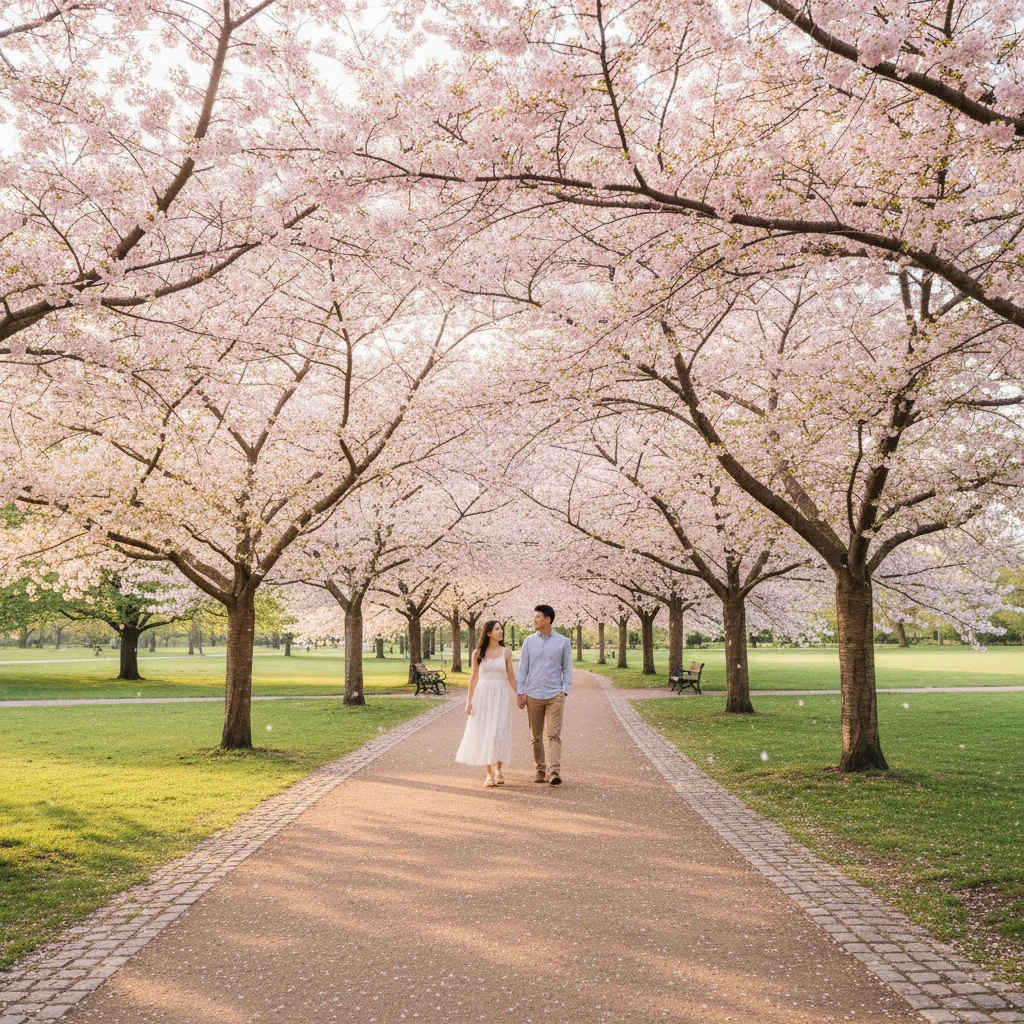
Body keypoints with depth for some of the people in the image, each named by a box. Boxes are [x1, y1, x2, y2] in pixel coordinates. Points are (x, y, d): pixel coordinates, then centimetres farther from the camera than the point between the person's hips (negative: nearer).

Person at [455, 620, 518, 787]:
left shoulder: (506, 652, 3)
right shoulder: (478, 653, 2)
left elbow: (510, 677, 7)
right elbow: (474, 677, 4)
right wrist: (469, 700, 1)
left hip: (501, 696, 0)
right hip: (483, 695, 0)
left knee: (500, 733, -4)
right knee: (484, 733, 0)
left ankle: (498, 769, 17)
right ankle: (489, 774, 8)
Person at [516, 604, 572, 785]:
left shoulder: (563, 642, 1)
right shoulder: (529, 641, 5)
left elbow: (567, 669, 4)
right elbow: (523, 668, 6)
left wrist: (565, 691, -5)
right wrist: (520, 692, 1)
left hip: (555, 695, -2)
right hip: (533, 695, 2)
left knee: (554, 734, -10)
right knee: (536, 736, 8)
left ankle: (554, 772, -14)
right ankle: (540, 771, 18)